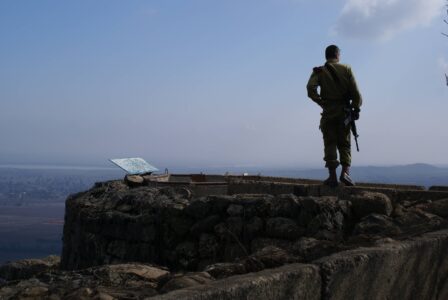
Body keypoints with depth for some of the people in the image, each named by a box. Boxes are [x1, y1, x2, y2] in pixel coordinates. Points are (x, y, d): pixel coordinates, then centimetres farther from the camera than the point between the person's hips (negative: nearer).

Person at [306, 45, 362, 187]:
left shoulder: (319, 71, 2)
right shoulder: (346, 69, 3)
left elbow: (311, 88, -15)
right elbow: (355, 91, -3)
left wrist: (321, 102, -6)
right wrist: (356, 108, 4)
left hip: (328, 112, 0)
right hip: (344, 111, 1)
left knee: (330, 144, 4)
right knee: (344, 143, 10)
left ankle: (332, 176, 0)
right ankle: (345, 171, -6)